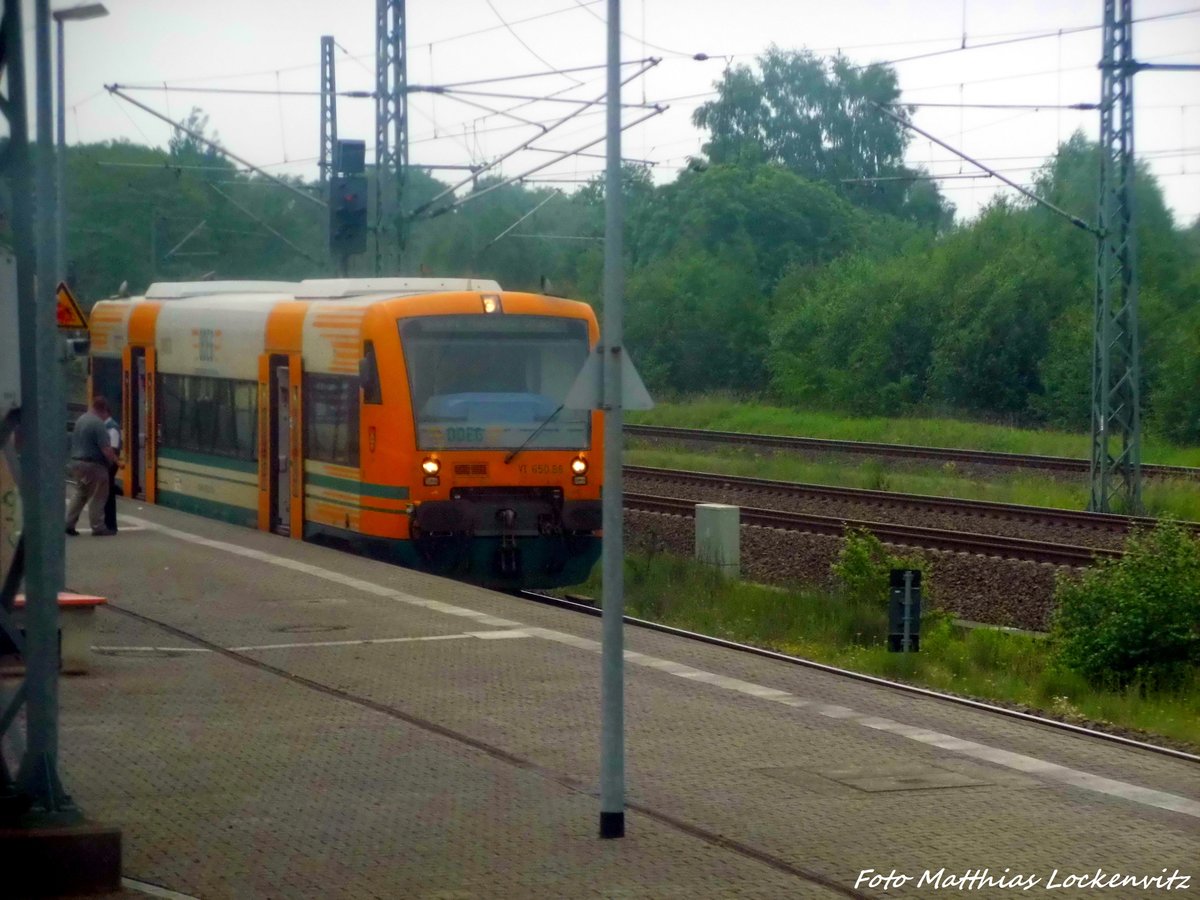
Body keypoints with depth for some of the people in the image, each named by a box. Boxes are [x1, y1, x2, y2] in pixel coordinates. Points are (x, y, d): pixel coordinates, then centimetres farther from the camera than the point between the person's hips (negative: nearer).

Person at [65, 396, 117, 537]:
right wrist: (115, 460, -6)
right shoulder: (98, 423, -17)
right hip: (93, 464, -8)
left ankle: (68, 523, 12)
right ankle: (98, 527, 5)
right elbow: (105, 448, -21)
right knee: (97, 497, 1)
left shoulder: (80, 420, 10)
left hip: (77, 461, 8)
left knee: (80, 493, 17)